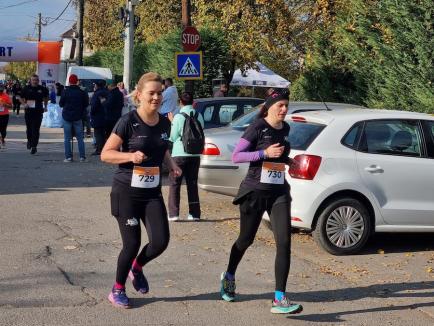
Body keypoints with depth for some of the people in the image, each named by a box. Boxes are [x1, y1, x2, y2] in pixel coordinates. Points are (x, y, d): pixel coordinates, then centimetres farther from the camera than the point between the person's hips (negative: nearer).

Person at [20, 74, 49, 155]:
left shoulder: (42, 89, 1)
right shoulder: (26, 89, 1)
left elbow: (46, 97, 20)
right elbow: (21, 98, 11)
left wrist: (45, 106, 15)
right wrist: (24, 104, -8)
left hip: (38, 112, -1)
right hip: (28, 112, 2)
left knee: (36, 130, -7)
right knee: (29, 128, 14)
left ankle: (34, 146, -5)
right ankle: (29, 141, 40)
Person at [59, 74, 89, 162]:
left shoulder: (65, 92, -9)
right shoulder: (82, 92, -4)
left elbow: (60, 104, -2)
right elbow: (86, 104, 4)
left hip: (67, 116, -2)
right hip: (78, 117, 2)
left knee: (67, 139, 4)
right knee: (80, 138, 9)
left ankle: (68, 157, -1)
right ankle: (82, 157, 5)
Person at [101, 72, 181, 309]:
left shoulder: (164, 123, 3)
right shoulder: (128, 121, -13)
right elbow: (105, 154, -11)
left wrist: (171, 163, 2)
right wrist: (131, 156, -26)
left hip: (152, 193, 5)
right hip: (126, 193, -5)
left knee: (160, 241, -7)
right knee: (132, 243, -3)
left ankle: (137, 267, 26)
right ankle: (117, 290, 22)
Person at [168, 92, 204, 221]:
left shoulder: (178, 117, -11)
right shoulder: (198, 116, 2)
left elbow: (173, 137, -6)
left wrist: (171, 122, 9)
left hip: (180, 154, -4)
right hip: (195, 154, 4)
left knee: (175, 184, 4)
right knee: (192, 184, 12)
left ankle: (173, 213, -1)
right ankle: (194, 213, 11)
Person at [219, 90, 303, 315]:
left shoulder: (285, 128, 9)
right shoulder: (258, 127, -10)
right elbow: (236, 156, -15)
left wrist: (289, 161, 6)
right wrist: (265, 153, -22)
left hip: (279, 192, 4)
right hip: (254, 191, -4)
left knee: (284, 242, -11)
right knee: (246, 240, 13)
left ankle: (279, 299, -10)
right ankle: (229, 277, 43)